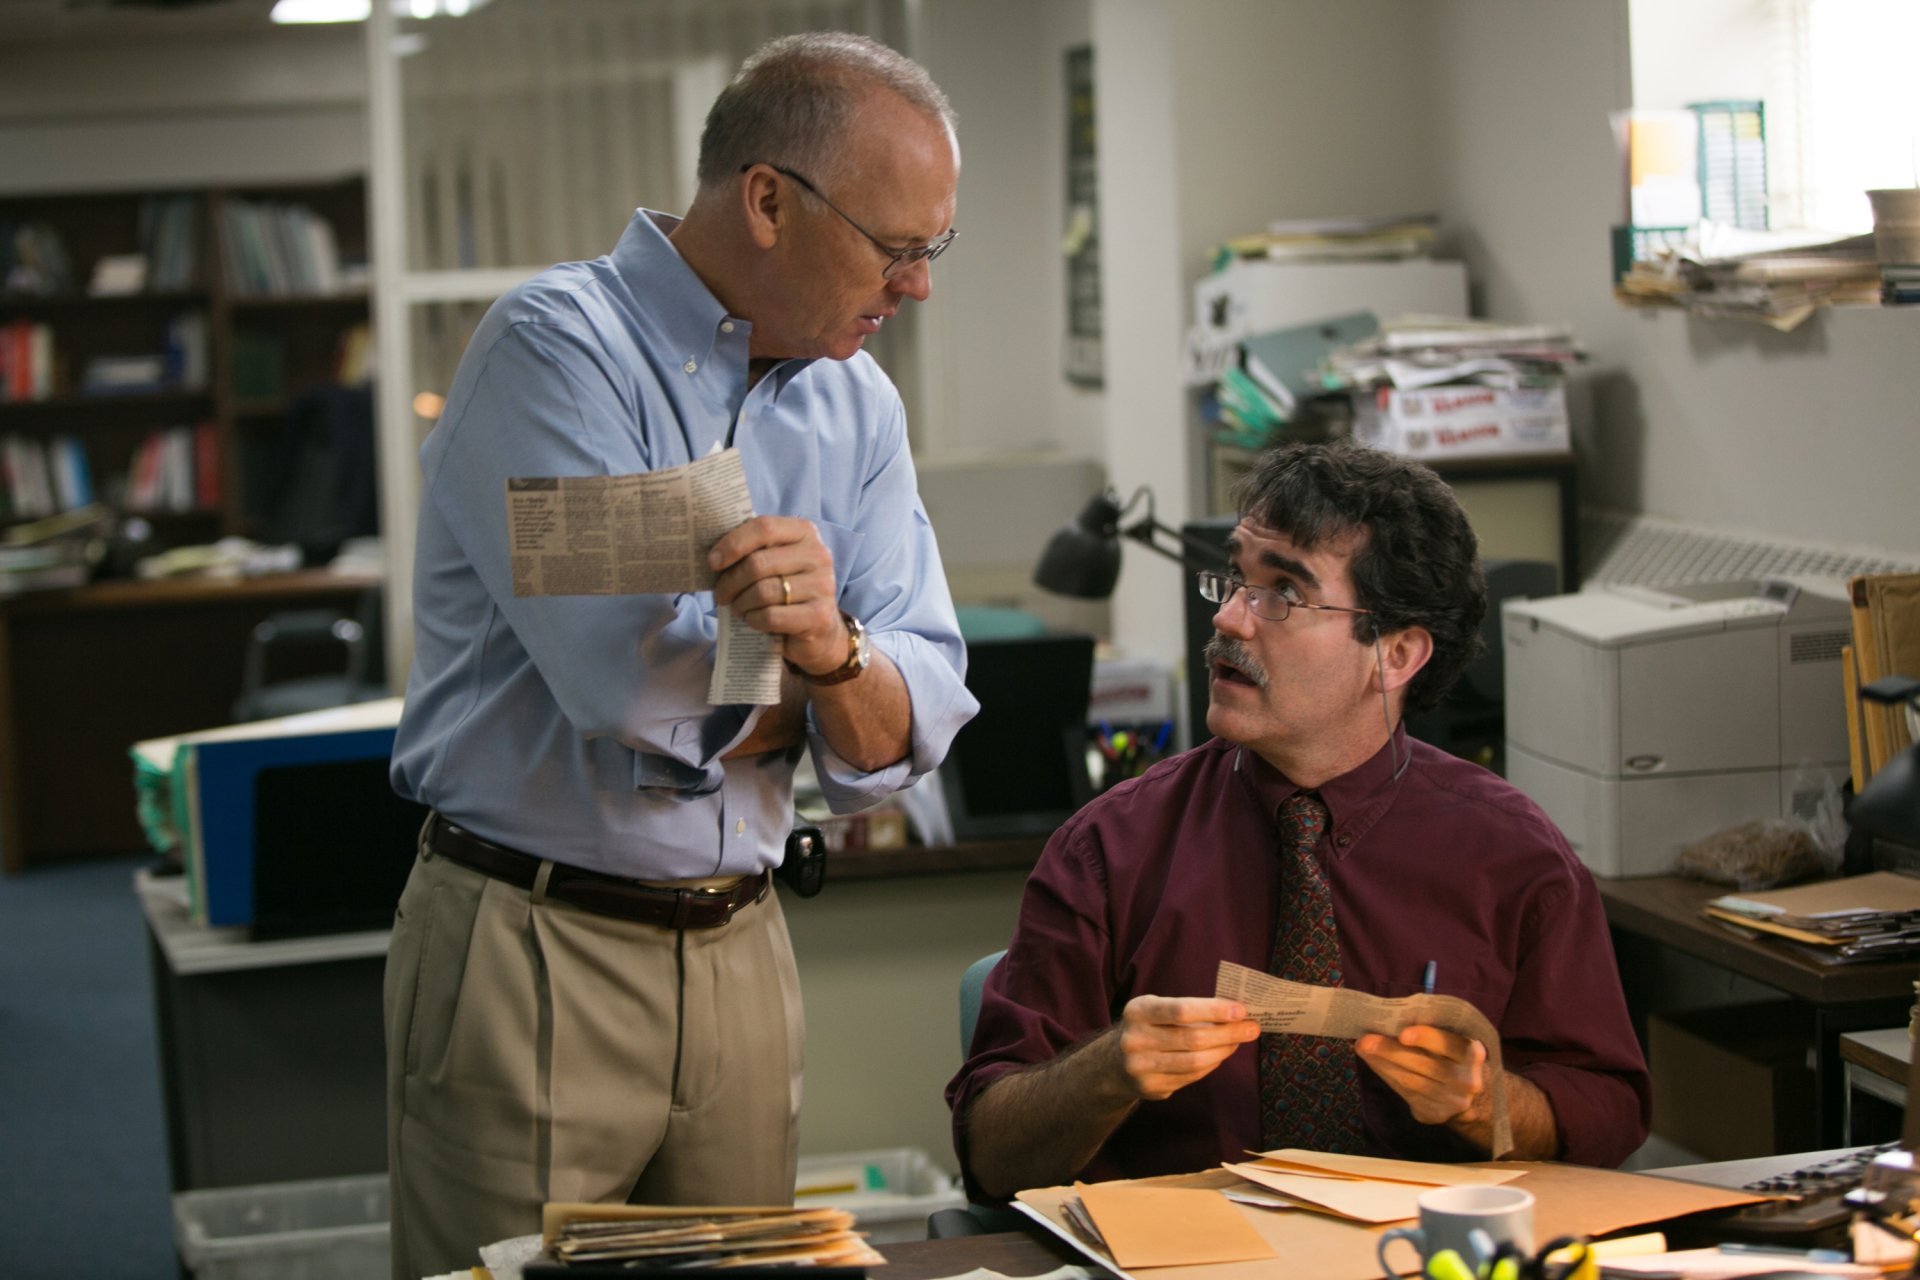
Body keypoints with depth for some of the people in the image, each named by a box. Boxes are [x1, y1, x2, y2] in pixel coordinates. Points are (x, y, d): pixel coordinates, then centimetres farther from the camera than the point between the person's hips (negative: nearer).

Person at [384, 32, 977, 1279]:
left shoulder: (857, 403, 6)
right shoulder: (557, 346, -14)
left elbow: (908, 730, -3)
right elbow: (637, 686, -25)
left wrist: (833, 655, -25)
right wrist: (808, 678, -6)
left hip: (742, 944, 6)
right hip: (536, 950, -6)